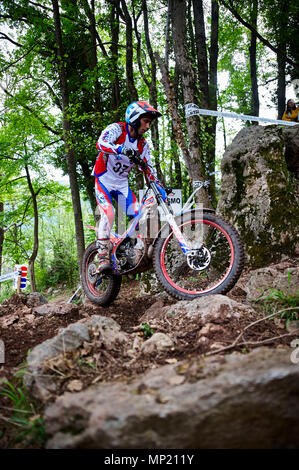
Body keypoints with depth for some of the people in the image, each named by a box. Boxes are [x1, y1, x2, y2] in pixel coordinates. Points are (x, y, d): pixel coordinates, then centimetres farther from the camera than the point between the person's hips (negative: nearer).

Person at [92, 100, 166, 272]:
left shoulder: (143, 144, 2)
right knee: (108, 215, -24)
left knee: (137, 216, -9)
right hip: (104, 180, -5)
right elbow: (101, 144, -35)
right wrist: (122, 149, -52)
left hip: (122, 184, 5)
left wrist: (159, 187, -12)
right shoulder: (116, 129, -15)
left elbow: (148, 168, 2)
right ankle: (103, 258, -19)